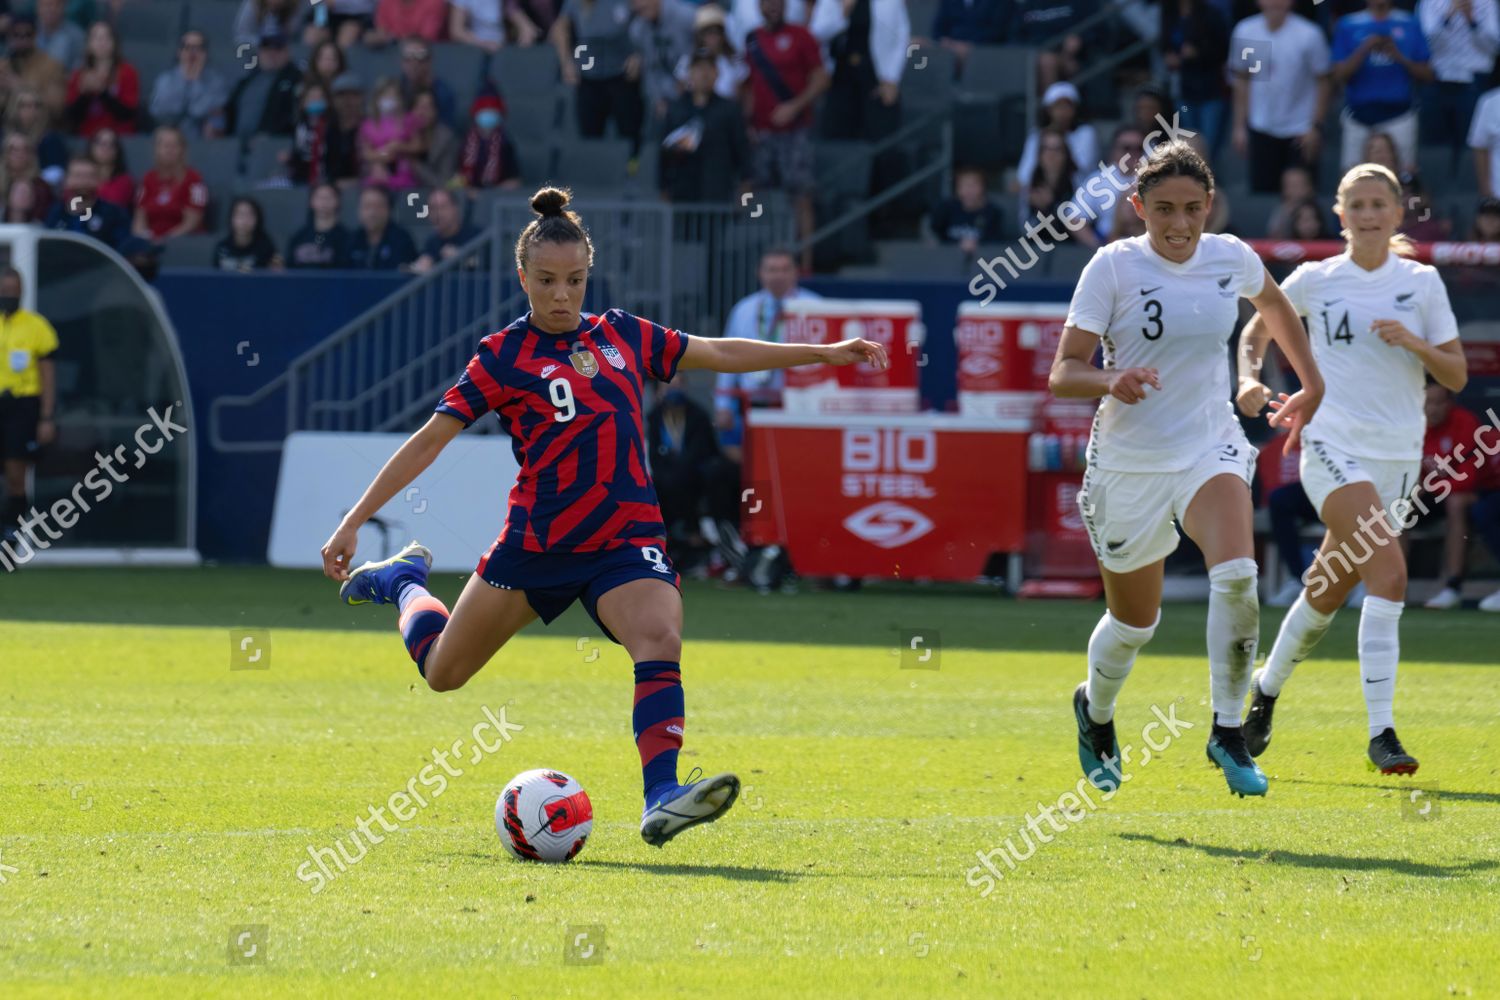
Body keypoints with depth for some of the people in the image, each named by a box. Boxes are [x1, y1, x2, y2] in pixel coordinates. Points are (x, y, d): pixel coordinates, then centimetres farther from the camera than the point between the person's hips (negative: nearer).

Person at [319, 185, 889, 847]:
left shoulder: (622, 335, 6)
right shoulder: (503, 356, -5)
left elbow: (723, 354, 18)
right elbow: (430, 440, -5)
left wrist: (828, 353, 19)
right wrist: (354, 521, -9)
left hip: (626, 539, 2)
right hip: (537, 540, -1)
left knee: (660, 642, -29)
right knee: (442, 673, 13)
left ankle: (660, 800, -36)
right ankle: (404, 582, 45)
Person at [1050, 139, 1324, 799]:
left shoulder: (1232, 259, -2)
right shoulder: (1113, 267, -13)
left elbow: (1275, 308, 22)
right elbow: (1063, 372, -14)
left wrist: (1311, 385, 25)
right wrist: (1111, 381, -34)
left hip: (1211, 447, 2)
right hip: (1129, 462, -2)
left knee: (1237, 576, -26)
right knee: (1134, 620, 12)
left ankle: (1227, 731, -14)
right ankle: (1095, 709, 45)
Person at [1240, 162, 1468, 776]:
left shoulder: (1422, 282, 5)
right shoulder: (1313, 281, 2)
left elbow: (1456, 376, 4)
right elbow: (1255, 333, 18)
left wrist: (1415, 344, -14)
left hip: (1398, 456, 3)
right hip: (1334, 447, -3)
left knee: (1328, 593, 11)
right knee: (1388, 573, -23)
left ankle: (1267, 689, 38)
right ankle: (1381, 732, -22)